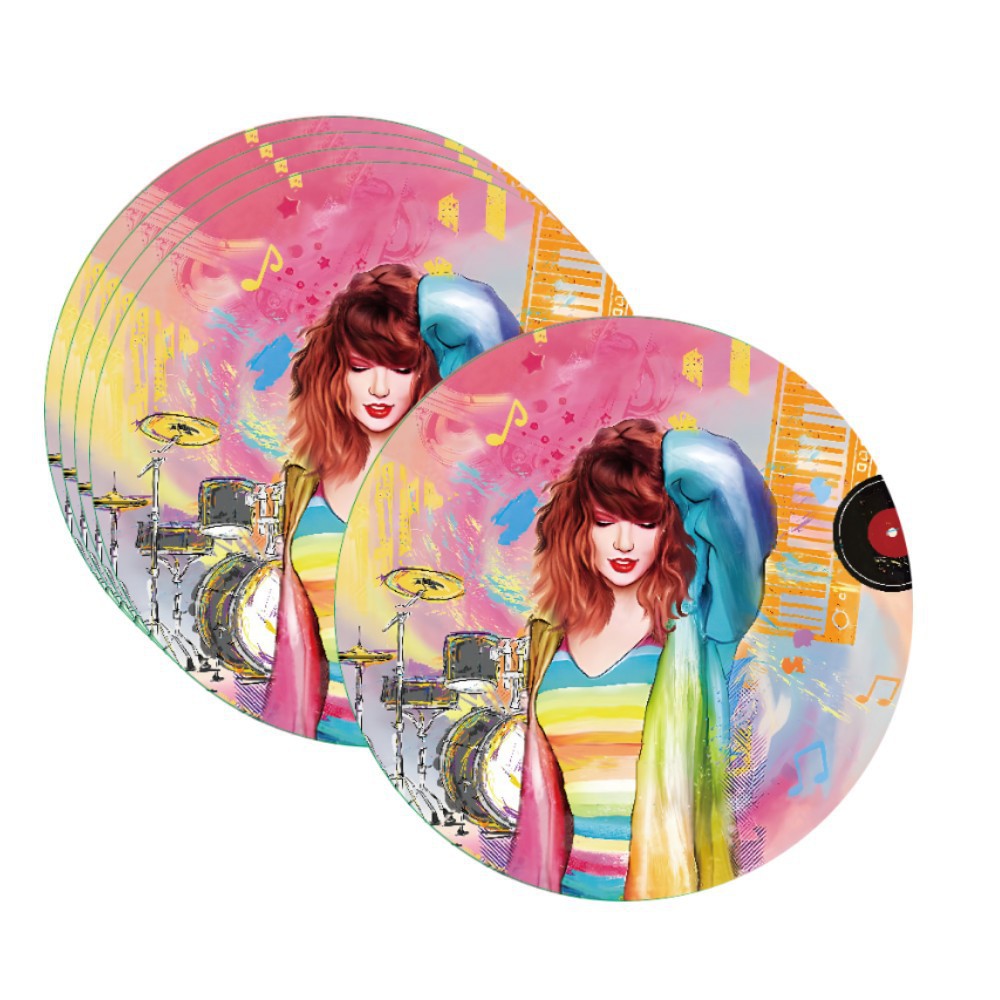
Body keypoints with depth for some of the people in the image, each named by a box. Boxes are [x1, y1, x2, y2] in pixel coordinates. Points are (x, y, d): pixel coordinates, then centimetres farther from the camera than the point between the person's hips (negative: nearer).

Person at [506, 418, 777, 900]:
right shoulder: (553, 634, 3)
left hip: (674, 886, -3)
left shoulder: (700, 620, -10)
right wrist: (526, 888, 12)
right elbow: (542, 791, 11)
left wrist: (658, 450, -9)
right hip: (576, 885, 4)